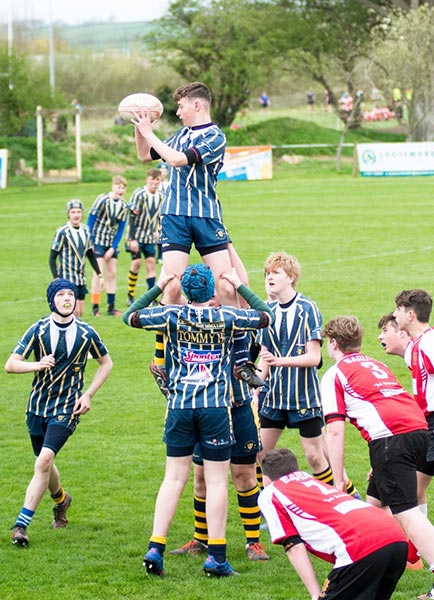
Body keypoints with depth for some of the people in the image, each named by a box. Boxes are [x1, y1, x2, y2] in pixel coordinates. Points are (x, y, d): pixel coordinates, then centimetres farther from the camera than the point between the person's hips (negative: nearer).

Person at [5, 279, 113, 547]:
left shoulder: (86, 333, -4)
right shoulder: (39, 330, -4)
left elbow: (106, 363, 12)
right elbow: (10, 364, -7)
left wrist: (88, 395, 1)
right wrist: (38, 365, -27)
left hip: (67, 408, -3)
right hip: (38, 405, 3)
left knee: (44, 460, -20)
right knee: (44, 463, 15)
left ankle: (22, 524, -18)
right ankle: (61, 499, 47)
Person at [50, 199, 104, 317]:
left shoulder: (85, 230, 7)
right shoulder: (62, 232, -11)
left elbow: (91, 254, 18)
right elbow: (52, 258, -8)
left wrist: (99, 275, 15)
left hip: (81, 279, 7)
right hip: (67, 279, -7)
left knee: (80, 312, 6)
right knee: (75, 311, -14)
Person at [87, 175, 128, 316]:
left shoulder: (124, 206, -2)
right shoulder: (102, 200, -16)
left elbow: (121, 228, 2)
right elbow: (90, 220, -11)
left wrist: (113, 248, -5)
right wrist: (89, 242, -12)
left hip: (112, 242, 5)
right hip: (98, 240, -5)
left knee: (112, 274, 6)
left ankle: (111, 307, 12)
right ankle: (95, 307, -5)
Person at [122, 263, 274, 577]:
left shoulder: (173, 315, 0)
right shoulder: (226, 317, -1)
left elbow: (130, 316, 12)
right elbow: (266, 315, 14)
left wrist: (158, 287, 17)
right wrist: (239, 286, 20)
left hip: (179, 406, 2)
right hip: (216, 407, -2)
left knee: (174, 478, 8)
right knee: (217, 481, 3)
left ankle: (155, 549, 2)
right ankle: (216, 556, 3)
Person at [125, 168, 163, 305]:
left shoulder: (160, 196, 2)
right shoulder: (139, 194, -15)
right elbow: (132, 217, -15)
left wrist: (156, 232, 12)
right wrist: (132, 239, -18)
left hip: (150, 236, 5)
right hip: (136, 234, -5)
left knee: (151, 262, -2)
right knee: (136, 262, -10)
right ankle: (130, 295, 4)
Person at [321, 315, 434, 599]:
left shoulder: (335, 375, 9)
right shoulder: (376, 365, 31)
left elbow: (336, 431, 1)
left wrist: (339, 481, 5)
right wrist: (381, 464, 39)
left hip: (390, 437, -8)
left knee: (407, 514, -12)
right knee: (376, 503, 22)